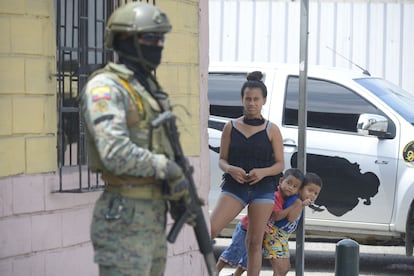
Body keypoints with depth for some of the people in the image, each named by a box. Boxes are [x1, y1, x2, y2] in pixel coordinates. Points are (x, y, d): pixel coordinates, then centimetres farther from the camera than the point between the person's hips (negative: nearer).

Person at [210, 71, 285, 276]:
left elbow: (280, 164, 4)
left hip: (262, 188, 0)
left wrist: (263, 172, -16)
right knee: (209, 230, -20)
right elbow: (222, 159, 8)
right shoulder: (231, 127, 6)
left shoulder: (271, 130, 3)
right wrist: (230, 169, -15)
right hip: (234, 187, 0)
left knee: (254, 242, 2)